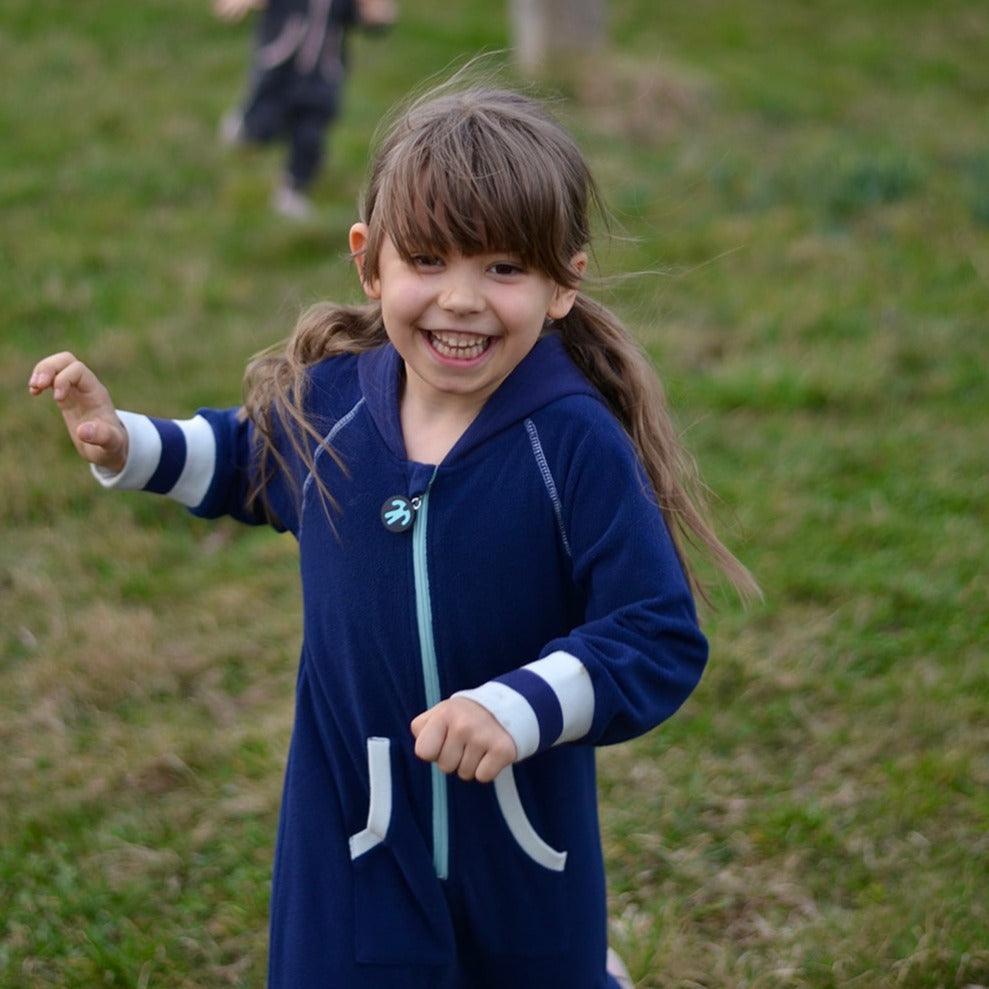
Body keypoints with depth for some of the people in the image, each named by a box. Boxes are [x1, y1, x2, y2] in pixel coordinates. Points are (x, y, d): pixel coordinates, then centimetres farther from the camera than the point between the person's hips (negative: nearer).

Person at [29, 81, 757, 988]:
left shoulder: (577, 446, -20)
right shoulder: (325, 404, -8)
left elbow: (661, 642, -21)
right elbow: (249, 462, 17)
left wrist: (521, 709, -33)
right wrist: (129, 447, 4)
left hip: (526, 852, -2)